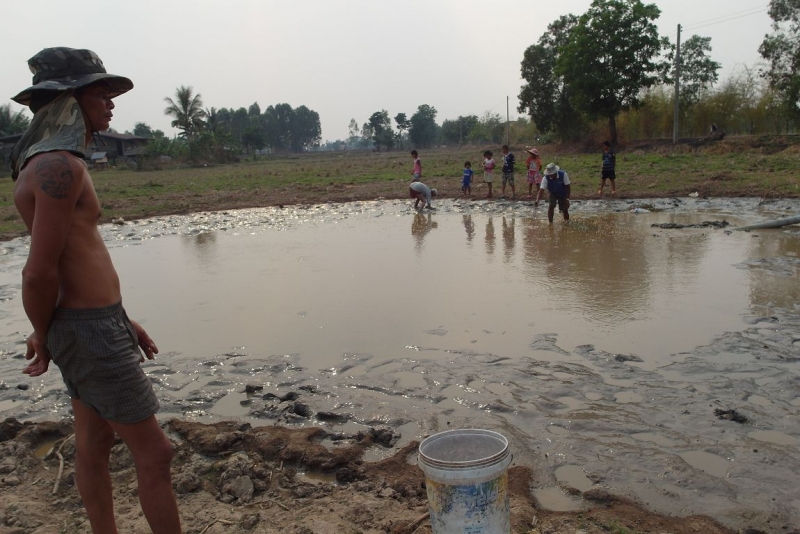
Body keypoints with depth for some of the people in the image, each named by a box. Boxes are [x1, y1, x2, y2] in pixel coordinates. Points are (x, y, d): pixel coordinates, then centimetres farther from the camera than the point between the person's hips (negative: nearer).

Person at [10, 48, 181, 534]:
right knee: (154, 453, -1)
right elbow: (40, 274, -22)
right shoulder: (60, 166, -19)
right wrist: (44, 338, -5)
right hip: (91, 331, -10)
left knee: (93, 447, 19)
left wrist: (122, 320, 16)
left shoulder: (49, 161, 13)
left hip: (96, 321, 10)